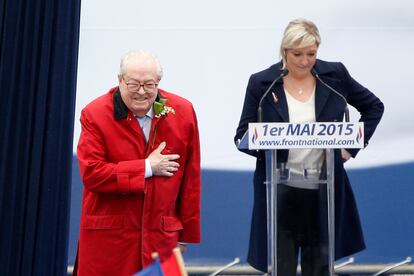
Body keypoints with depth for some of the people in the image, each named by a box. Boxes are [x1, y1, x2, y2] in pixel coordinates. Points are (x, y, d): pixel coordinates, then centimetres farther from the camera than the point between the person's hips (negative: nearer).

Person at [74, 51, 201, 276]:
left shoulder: (183, 112, 1)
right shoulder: (95, 114, -6)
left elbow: (190, 179, 6)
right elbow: (90, 173, -15)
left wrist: (186, 233, 8)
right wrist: (146, 167, -12)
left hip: (161, 235, 2)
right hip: (107, 235, -2)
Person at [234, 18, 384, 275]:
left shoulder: (335, 75, 0)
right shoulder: (262, 83, -4)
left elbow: (374, 107, 13)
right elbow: (242, 136, -1)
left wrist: (352, 147, 3)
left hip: (324, 192, 2)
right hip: (280, 192, -1)